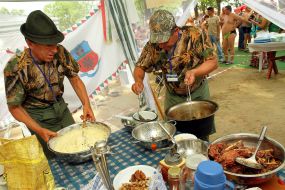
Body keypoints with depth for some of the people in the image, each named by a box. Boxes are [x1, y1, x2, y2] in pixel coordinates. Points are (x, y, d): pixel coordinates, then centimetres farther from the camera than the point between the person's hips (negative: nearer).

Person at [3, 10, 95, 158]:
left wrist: (86, 104, -19)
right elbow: (14, 107, -15)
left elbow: (74, 78, -5)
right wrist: (40, 130, -23)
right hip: (39, 117, -4)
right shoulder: (16, 68, -26)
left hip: (60, 106, 4)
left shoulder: (60, 52, -17)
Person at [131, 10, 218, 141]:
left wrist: (194, 72, -37)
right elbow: (140, 67, -5)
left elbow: (213, 61, -19)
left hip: (198, 93, -1)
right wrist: (138, 80, -27)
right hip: (172, 96, 2)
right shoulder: (153, 45, -17)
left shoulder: (195, 35, -24)